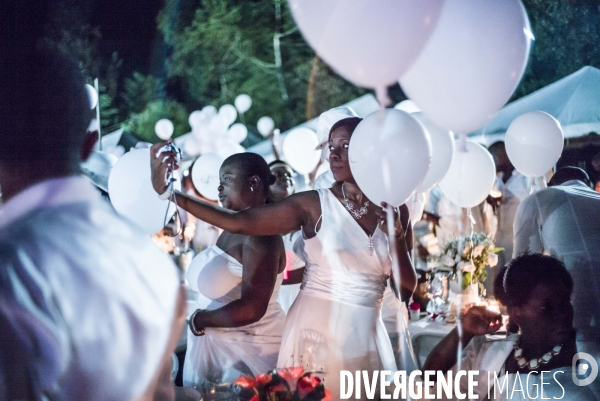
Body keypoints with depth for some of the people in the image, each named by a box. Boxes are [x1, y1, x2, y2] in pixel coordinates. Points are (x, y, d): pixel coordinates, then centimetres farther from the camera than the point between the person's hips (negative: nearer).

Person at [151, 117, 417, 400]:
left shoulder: (393, 211, 4)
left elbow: (406, 290, 4)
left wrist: (397, 238, -11)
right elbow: (238, 222, -12)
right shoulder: (314, 205, -5)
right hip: (317, 331, -3)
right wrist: (170, 194, -20)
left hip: (366, 337, 3)